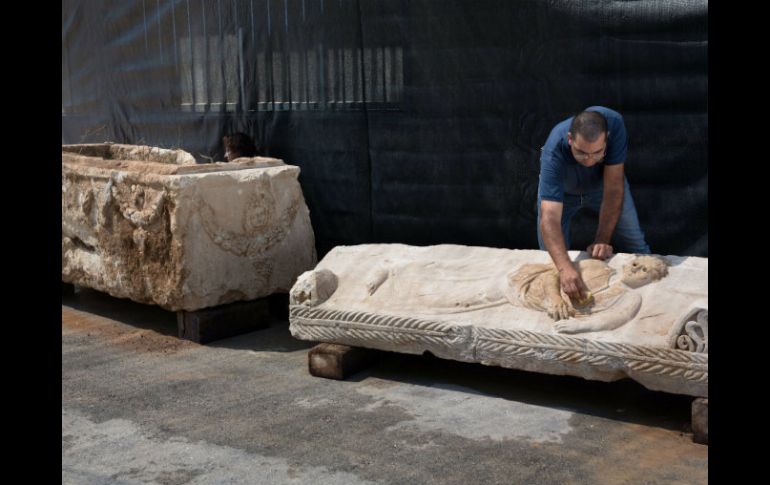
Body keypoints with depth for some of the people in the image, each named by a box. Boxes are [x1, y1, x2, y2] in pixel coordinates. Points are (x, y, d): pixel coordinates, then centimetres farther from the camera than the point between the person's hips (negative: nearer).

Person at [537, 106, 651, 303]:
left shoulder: (614, 124, -39)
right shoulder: (554, 152, -44)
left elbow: (613, 187, -34)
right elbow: (549, 219, -51)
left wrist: (602, 240, -39)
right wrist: (564, 268, -65)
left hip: (602, 181, 2)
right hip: (561, 189, -1)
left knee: (635, 245, 1)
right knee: (553, 255, -6)